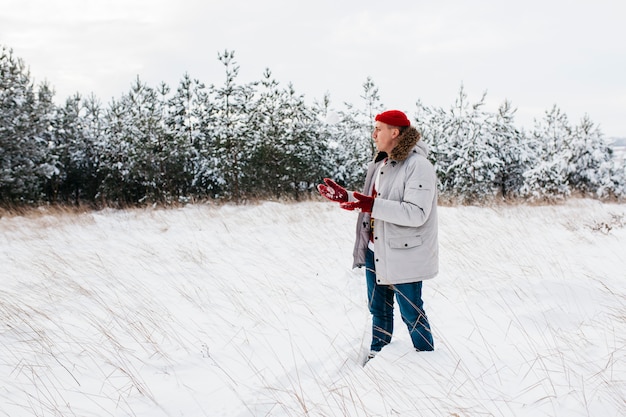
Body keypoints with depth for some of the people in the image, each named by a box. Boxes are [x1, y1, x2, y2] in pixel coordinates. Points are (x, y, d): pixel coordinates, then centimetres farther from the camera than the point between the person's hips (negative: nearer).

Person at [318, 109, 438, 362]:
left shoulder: (418, 166, -18)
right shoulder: (380, 164, 10)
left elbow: (416, 213, -27)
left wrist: (373, 205, -33)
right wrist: (344, 196, 6)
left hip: (403, 254, -8)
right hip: (375, 251, 9)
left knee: (411, 313, 3)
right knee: (378, 308, 20)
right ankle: (378, 355, 36)